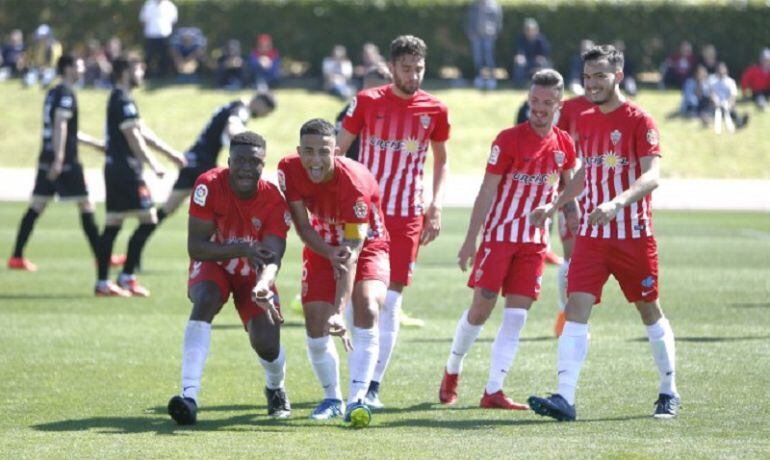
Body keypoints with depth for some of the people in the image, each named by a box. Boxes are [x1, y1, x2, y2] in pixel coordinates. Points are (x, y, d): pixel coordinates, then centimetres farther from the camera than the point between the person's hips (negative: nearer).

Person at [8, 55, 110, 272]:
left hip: (47, 160, 9)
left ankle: (17, 256, 3)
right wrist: (59, 158, -26)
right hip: (65, 161, -9)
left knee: (36, 207, 6)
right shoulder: (66, 94, -10)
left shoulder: (53, 93, 18)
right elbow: (60, 126, -20)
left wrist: (96, 143, 32)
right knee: (86, 205, -1)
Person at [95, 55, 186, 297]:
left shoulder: (121, 99, 19)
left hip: (115, 168, 10)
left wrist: (170, 153, 25)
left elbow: (143, 132, 24)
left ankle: (102, 282, 7)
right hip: (126, 169, -10)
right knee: (148, 219, -7)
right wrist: (153, 164, -19)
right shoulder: (123, 101, -13)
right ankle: (127, 276, -5)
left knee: (112, 224, 8)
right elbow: (133, 136, -19)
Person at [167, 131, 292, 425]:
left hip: (252, 275, 1)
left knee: (267, 344, -11)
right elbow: (195, 246, -24)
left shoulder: (274, 201, -22)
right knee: (204, 303, -34)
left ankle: (275, 389, 28)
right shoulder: (209, 185, -24)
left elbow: (272, 256, -32)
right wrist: (241, 250, -38)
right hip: (213, 264, -1)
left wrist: (263, 285, -55)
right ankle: (189, 394, -42)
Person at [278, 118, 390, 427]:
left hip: (367, 244, -4)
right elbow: (303, 227, -12)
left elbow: (352, 251, -37)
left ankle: (357, 399, -30)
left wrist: (339, 311, -44)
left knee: (367, 308, -28)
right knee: (316, 325, -7)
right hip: (322, 246, 4)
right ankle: (332, 398, 16)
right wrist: (331, 254, -32)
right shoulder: (289, 170, -22)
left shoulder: (355, 183, -35)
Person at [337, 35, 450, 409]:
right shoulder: (367, 101, -1)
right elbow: (338, 150, 5)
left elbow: (441, 161, 16)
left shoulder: (435, 111, 2)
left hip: (407, 217, 1)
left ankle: (372, 387, 2)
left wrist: (436, 205, 4)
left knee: (390, 302, -2)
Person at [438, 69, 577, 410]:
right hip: (499, 235, -4)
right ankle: (452, 372, 19)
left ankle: (493, 391, -2)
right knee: (481, 310, -4)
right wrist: (470, 240, -11)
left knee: (516, 317, -4)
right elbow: (486, 192, -8)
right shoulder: (509, 139, -9)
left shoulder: (564, 144, 5)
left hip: (535, 242, 4)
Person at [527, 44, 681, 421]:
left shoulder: (638, 121, -9)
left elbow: (651, 176, -20)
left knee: (649, 311, 9)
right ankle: (565, 398, -20)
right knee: (576, 307, -11)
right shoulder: (584, 122, 11)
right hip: (591, 234, 5)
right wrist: (553, 206, 17)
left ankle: (669, 393, 25)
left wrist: (617, 203, -35)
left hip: (633, 235, -4)